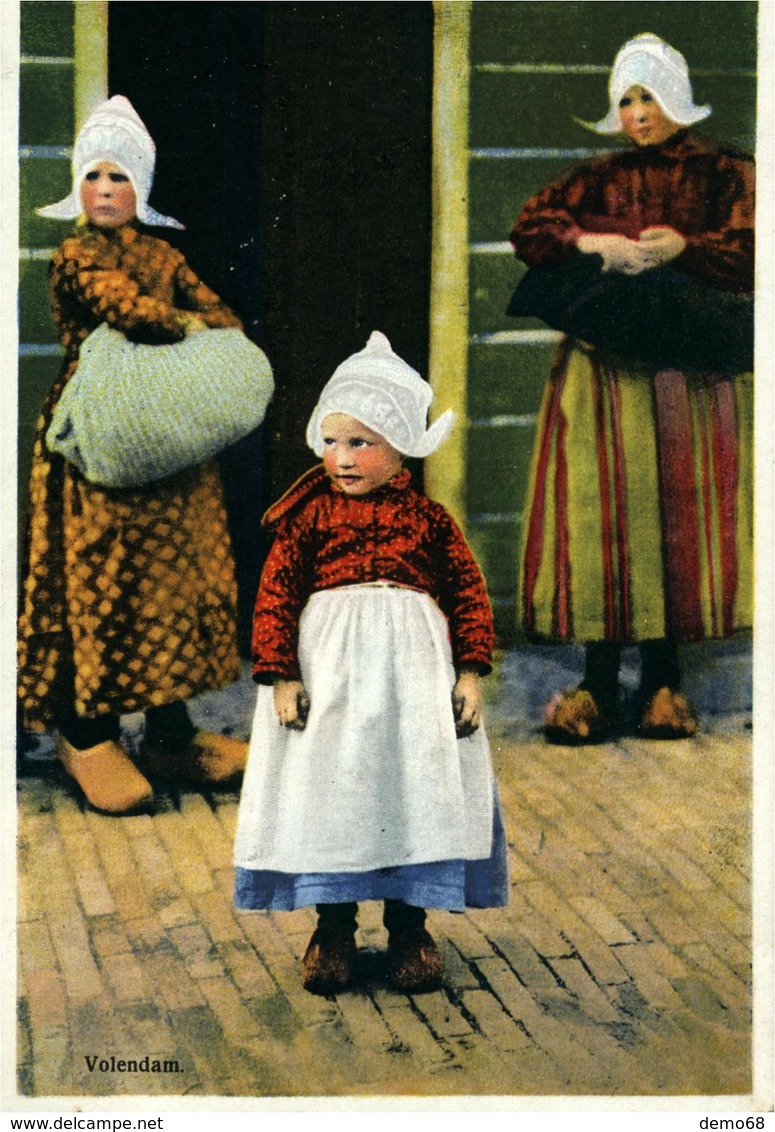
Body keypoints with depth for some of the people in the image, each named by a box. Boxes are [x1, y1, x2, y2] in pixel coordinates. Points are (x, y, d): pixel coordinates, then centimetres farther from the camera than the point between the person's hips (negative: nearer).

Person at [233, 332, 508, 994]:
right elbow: (275, 596, 0)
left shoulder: (429, 518, 7)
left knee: (417, 784, 2)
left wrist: (471, 673, -4)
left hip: (412, 668, 1)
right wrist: (280, 677, -9)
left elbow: (469, 592, 6)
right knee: (326, 787, 2)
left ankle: (410, 926, 17)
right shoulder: (308, 516, 5)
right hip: (328, 667, 0)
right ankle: (332, 928, 17)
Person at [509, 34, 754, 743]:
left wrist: (683, 248, -19)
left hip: (693, 373, -1)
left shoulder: (726, 174, 10)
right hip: (605, 371, 1)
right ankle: (599, 689, 0)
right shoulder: (600, 178, 15)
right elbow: (529, 231, 5)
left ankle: (664, 683, 7)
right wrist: (592, 243, -13)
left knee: (682, 519, -3)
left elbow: (748, 256, -3)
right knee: (605, 519, -5)